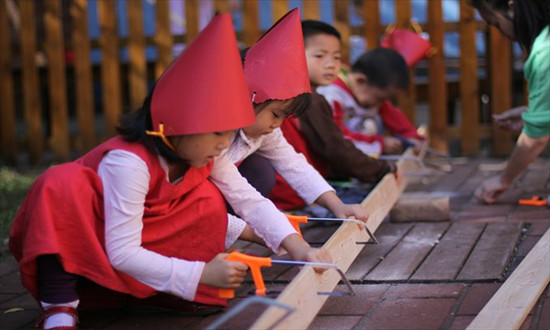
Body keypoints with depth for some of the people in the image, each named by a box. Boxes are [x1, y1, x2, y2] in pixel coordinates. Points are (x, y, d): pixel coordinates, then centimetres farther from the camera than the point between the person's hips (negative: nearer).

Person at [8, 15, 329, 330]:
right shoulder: (129, 162, -33)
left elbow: (250, 200, -4)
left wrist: (298, 247, -19)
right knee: (63, 185, -39)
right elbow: (122, 253, -33)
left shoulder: (203, 155, -11)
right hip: (73, 240, -7)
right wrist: (201, 275, -36)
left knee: (208, 199, -11)